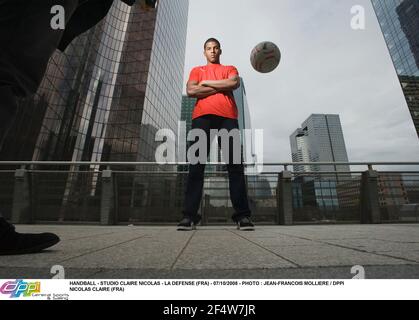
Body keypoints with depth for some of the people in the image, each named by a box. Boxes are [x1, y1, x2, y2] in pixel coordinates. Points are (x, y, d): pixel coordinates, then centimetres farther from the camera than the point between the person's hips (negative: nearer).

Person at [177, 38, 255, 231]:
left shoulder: (230, 69, 30)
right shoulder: (197, 70, 29)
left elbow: (234, 83, 5)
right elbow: (191, 91, 7)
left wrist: (206, 83, 7)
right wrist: (221, 87, 5)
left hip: (227, 117, 1)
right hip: (202, 116, 0)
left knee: (235, 164, -11)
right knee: (196, 164, -12)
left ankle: (243, 215, -8)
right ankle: (189, 215, -11)